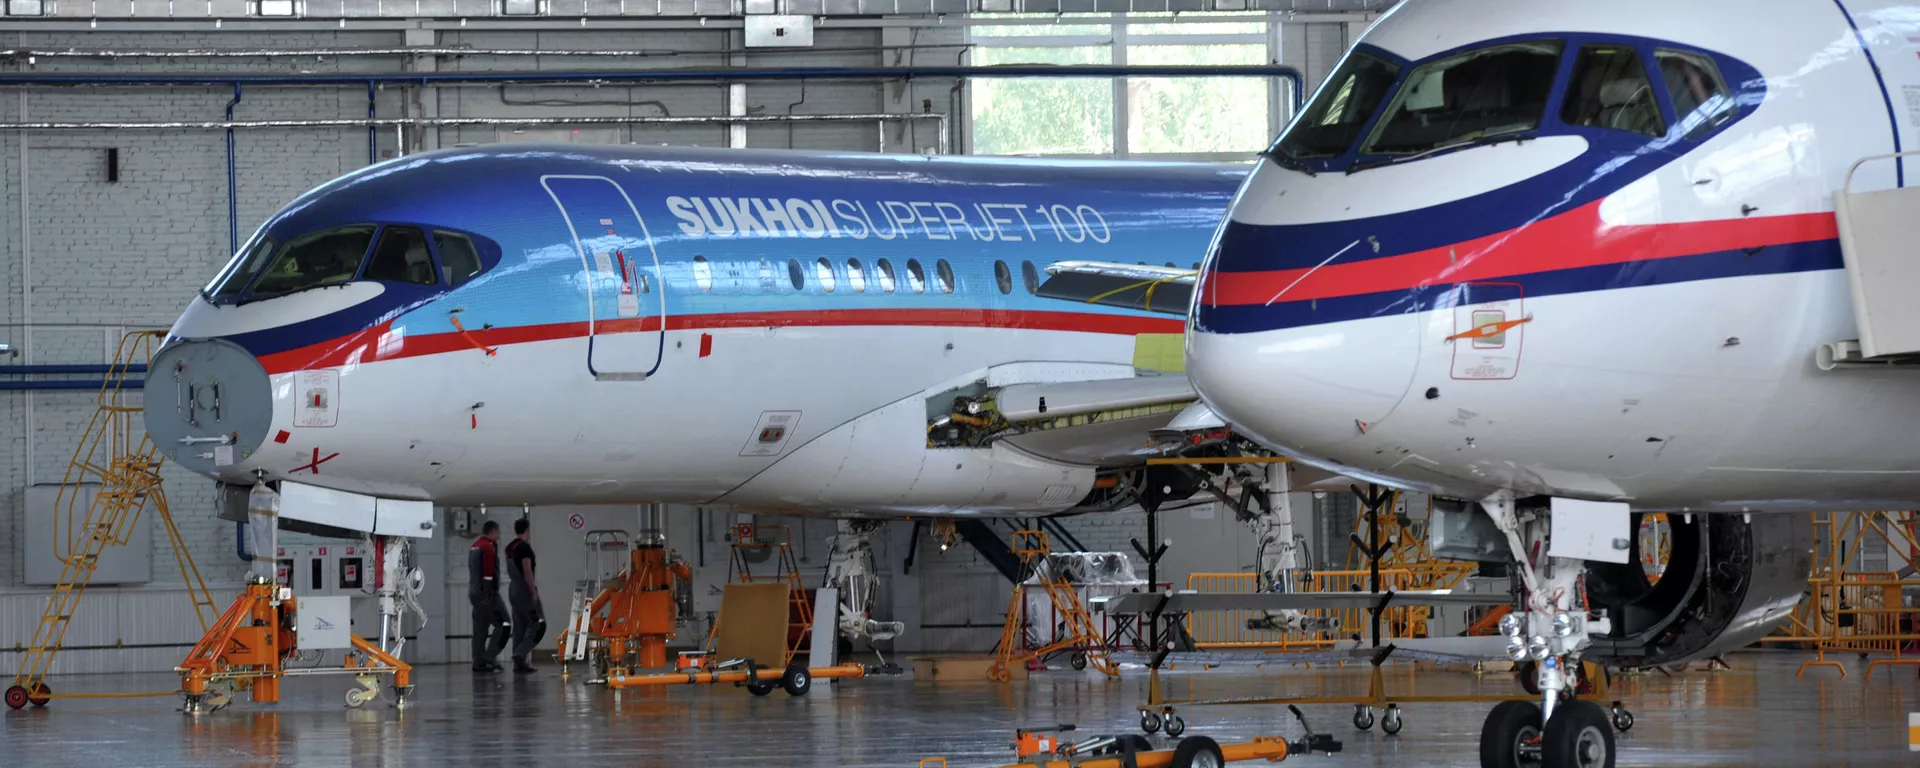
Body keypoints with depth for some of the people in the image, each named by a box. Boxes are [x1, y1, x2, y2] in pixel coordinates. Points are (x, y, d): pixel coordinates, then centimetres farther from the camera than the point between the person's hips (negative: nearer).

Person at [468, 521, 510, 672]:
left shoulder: (474, 547, 16)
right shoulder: (489, 547, -12)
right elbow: (489, 573, -19)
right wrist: (489, 594, -20)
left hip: (474, 592, 9)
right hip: (487, 592, -9)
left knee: (480, 628, 9)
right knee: (502, 623, -7)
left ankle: (479, 662, 8)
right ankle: (490, 657, -14)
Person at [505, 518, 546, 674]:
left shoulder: (509, 548, 12)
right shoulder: (524, 547, -16)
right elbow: (527, 571, -21)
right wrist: (534, 592, -18)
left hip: (513, 589, 9)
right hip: (525, 590, -9)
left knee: (519, 626, 11)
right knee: (538, 624, -4)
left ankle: (519, 664, 10)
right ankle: (521, 654, -16)